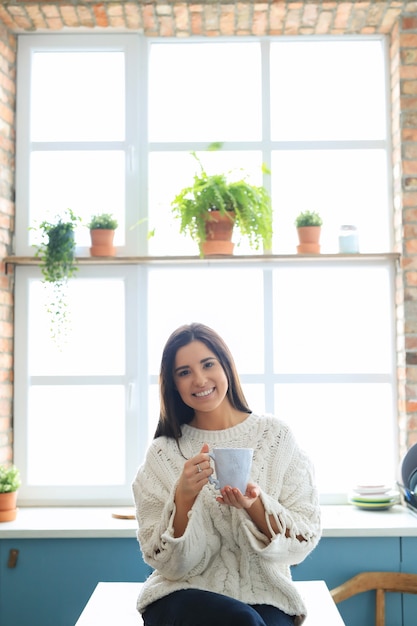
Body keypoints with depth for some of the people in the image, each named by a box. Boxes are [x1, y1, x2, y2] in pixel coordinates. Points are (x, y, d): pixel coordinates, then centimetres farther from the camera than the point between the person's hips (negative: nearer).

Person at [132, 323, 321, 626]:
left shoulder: (276, 436, 0)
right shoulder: (163, 453, -1)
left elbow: (305, 538, -2)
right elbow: (169, 563, -3)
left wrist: (255, 505, -20)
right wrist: (183, 498, -21)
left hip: (264, 596, 1)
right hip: (185, 594, -1)